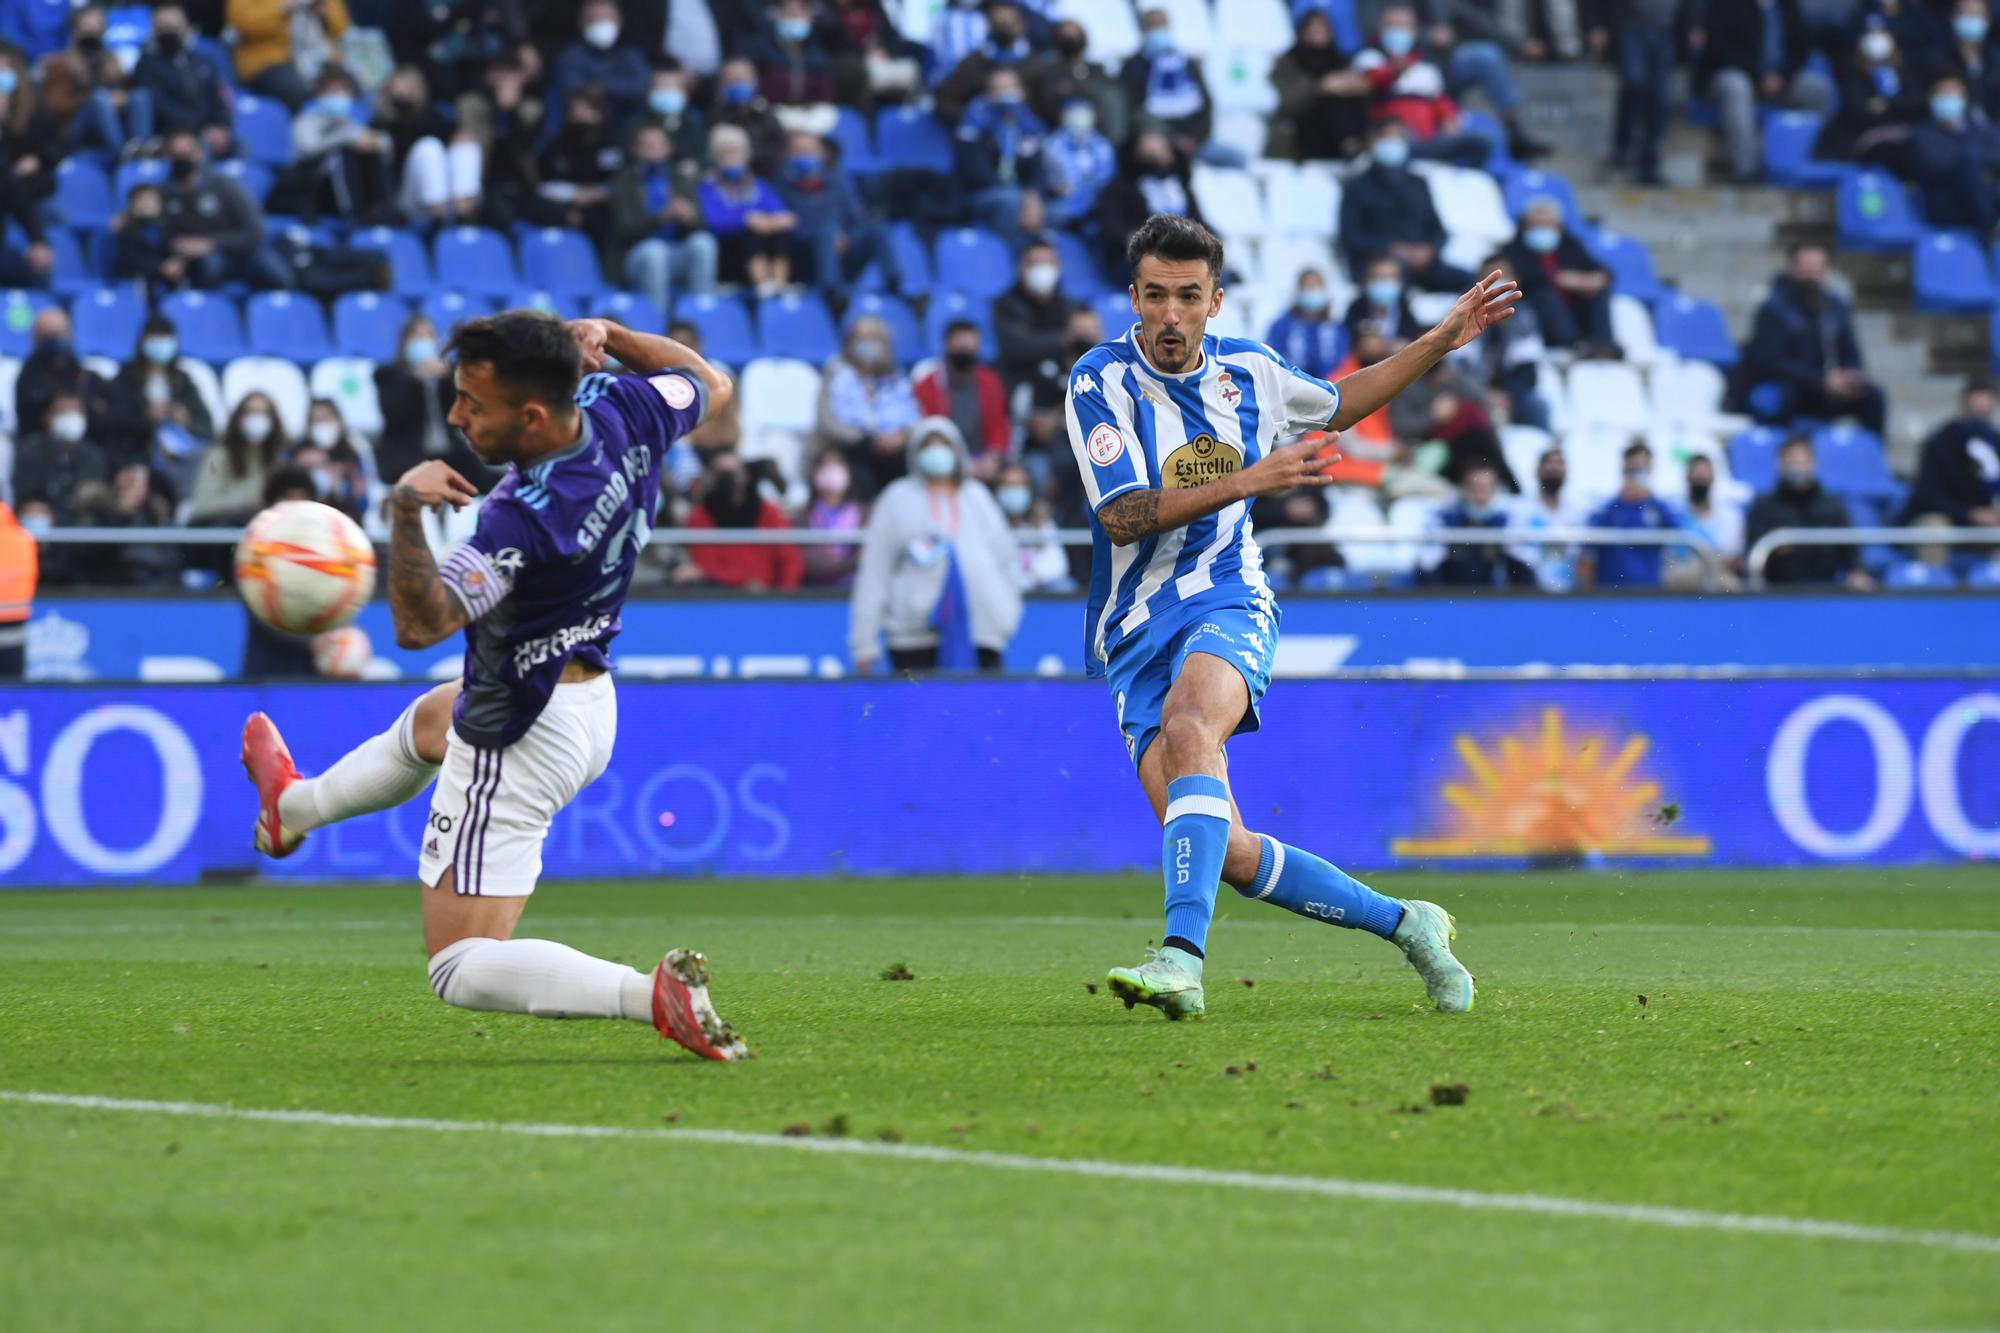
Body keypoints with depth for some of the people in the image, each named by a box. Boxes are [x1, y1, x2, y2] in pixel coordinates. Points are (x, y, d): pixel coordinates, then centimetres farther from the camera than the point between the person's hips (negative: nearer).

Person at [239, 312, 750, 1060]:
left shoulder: (525, 518, -37)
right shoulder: (622, 410, -15)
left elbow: (421, 622, -41)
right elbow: (709, 386, 7)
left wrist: (406, 512, -52)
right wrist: (608, 336, -1)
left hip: (523, 741, -10)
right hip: (589, 700, 10)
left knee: (462, 971, -6)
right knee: (427, 725, 41)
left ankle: (653, 997, -23)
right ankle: (295, 809, 69)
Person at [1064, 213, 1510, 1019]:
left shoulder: (1249, 372, 7)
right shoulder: (1101, 382, -6)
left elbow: (1337, 406, 30)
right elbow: (1121, 517, -16)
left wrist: (1443, 341, 23)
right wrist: (1245, 482, -22)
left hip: (1229, 607, 0)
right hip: (1138, 634, 0)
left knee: (1187, 729, -35)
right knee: (1227, 856, -10)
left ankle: (1183, 956, -48)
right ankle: (1403, 924, 11)